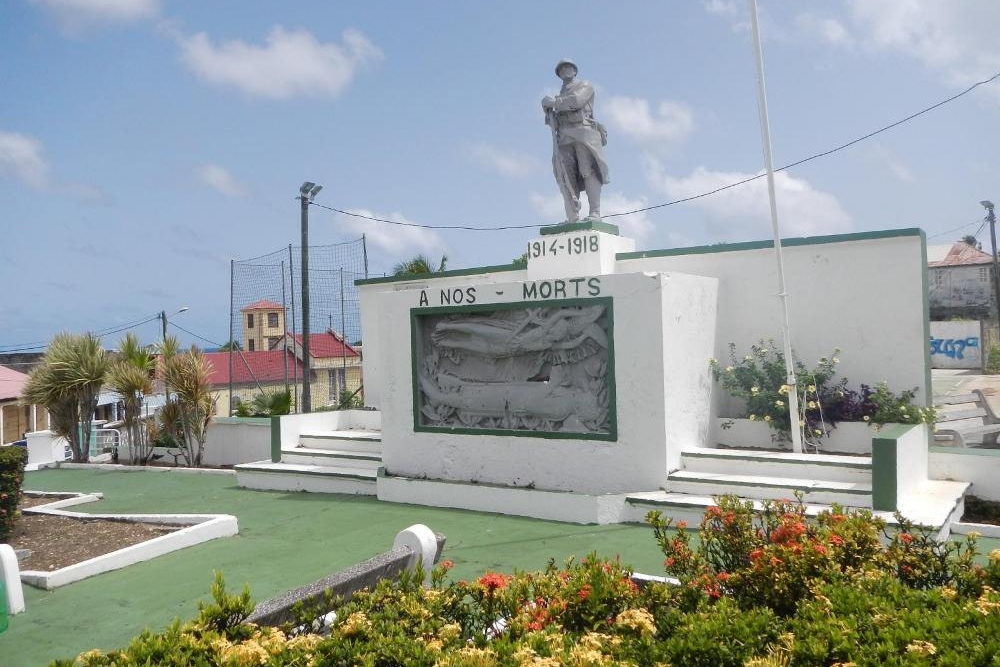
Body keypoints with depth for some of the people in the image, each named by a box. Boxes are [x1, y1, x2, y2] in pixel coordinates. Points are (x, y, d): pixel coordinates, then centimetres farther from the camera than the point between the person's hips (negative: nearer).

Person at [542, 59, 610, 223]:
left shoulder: (585, 86, 16)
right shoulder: (560, 95, 32)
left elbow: (576, 101, -5)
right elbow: (552, 121, 26)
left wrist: (553, 102, 2)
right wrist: (548, 111, 4)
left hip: (583, 130, -4)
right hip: (563, 136, 5)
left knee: (588, 170, -16)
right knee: (566, 176, -11)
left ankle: (595, 213, -21)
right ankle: (572, 218, -17)